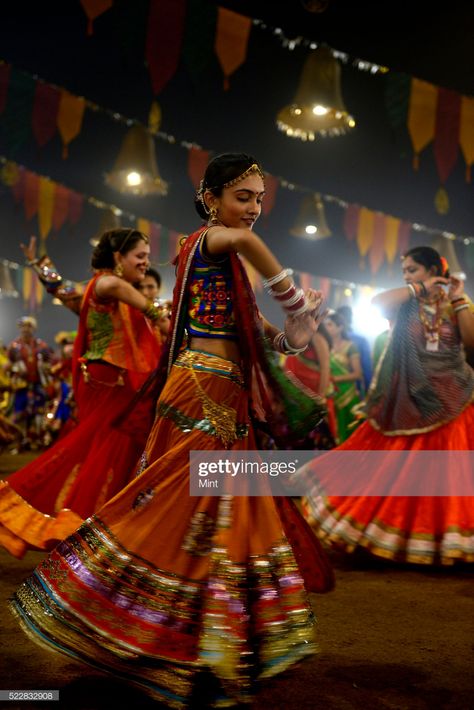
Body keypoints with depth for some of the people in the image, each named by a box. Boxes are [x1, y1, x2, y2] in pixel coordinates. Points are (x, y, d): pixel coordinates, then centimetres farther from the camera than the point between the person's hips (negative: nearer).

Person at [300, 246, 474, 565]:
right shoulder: (405, 304, 6)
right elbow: (377, 301, -15)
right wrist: (419, 289, -9)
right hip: (410, 401, 0)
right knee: (400, 470, 0)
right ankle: (395, 531, 14)